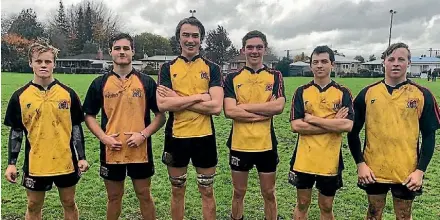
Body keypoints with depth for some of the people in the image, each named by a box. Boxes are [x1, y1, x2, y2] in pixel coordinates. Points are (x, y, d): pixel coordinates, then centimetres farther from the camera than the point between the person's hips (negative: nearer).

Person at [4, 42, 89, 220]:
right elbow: (16, 131, 4)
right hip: (35, 163, 0)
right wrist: (11, 163, -1)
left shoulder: (68, 93, -3)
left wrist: (81, 157, -2)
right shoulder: (20, 96, -2)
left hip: (66, 161, 0)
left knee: (69, 204, 14)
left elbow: (76, 127, 1)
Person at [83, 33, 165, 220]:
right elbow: (89, 116, 7)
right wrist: (103, 137, -8)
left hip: (140, 150, -1)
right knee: (114, 197, 15)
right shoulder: (99, 83, 3)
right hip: (111, 151, 1)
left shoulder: (147, 82, 1)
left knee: (145, 195, 10)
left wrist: (143, 134, -12)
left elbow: (160, 115, 1)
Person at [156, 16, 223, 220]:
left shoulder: (212, 68, -1)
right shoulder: (167, 68, 1)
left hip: (204, 137, 0)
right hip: (176, 137, 1)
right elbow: (162, 104, -14)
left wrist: (177, 99, -15)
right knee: (177, 191, 17)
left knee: (207, 192, 13)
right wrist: (198, 97, -16)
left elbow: (216, 106, -14)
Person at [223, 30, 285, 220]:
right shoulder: (232, 78, 0)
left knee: (269, 193, 14)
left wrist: (244, 106, -14)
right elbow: (229, 111, -13)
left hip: (266, 144, 0)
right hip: (239, 144, 0)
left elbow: (278, 107, -13)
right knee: (239, 192, 16)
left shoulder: (275, 76, 2)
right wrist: (265, 110, -16)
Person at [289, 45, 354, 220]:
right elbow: (296, 126, -11)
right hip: (303, 160, 1)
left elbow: (347, 125, -15)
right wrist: (333, 124, -13)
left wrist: (313, 119, -15)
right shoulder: (301, 91, 0)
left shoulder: (343, 93, -1)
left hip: (330, 161, 0)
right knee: (302, 204, 14)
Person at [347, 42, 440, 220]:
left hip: (407, 172, 0)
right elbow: (353, 132, 1)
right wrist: (360, 163, -6)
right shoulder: (367, 93, -2)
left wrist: (420, 170, -8)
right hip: (373, 171, 1)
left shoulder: (422, 95, -3)